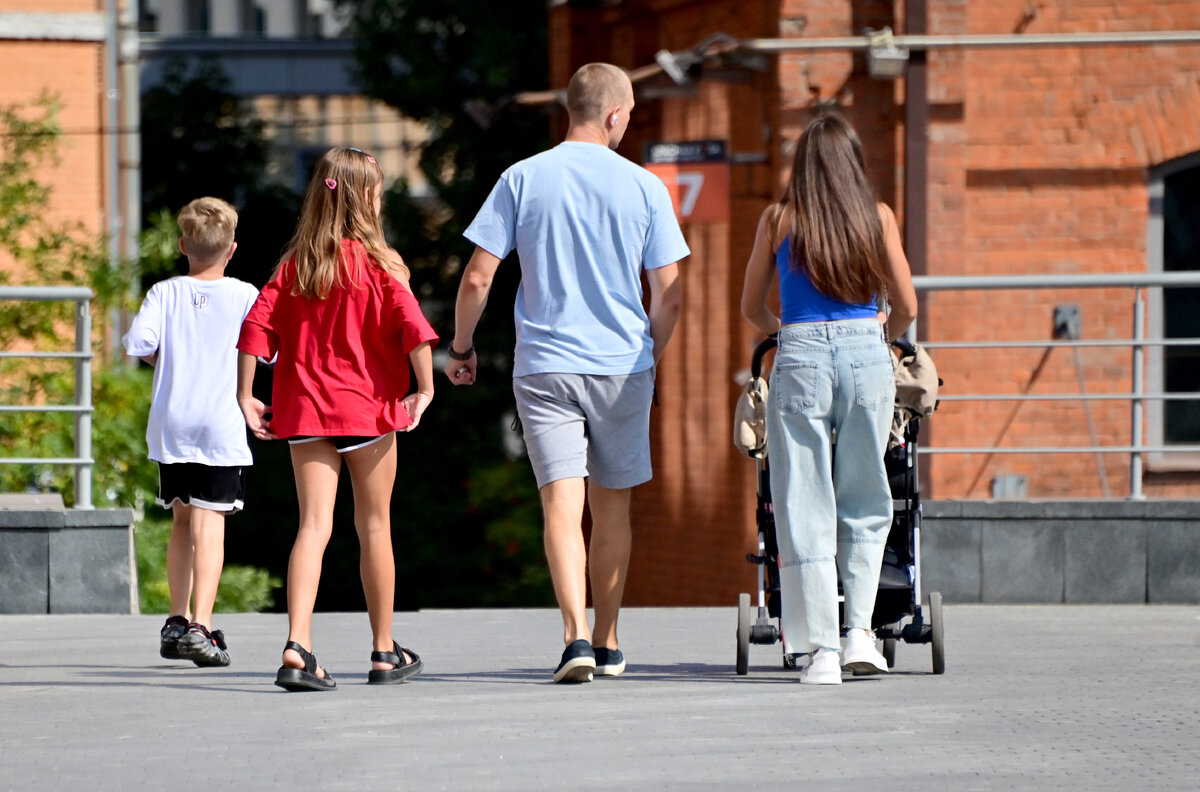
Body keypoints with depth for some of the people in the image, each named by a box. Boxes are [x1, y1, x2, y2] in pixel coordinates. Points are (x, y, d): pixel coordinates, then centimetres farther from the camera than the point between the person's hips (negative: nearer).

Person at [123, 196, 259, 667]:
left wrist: (165, 358, 10)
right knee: (209, 523, -6)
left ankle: (177, 621, 23)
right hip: (221, 424, -3)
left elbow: (137, 342, -9)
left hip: (170, 427, 3)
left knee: (182, 521, 17)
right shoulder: (244, 296, -3)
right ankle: (200, 626, -16)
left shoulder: (165, 293, 1)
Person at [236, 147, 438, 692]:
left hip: (304, 411, 3)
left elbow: (257, 326, 0)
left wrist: (245, 395, 3)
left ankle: (297, 646, -22)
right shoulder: (377, 263, -5)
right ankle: (385, 652, 20)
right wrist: (426, 388, -13)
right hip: (368, 408, -3)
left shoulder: (295, 263, 5)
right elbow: (412, 325, -18)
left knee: (314, 525, -3)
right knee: (374, 527, 10)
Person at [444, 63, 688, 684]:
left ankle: (576, 635, -23)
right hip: (622, 365, 1)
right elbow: (668, 296, 0)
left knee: (562, 503, -6)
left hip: (544, 368, -1)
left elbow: (477, 277, -4)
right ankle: (607, 644, 23)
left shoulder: (523, 179, -2)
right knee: (612, 505, 14)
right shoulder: (644, 188, -1)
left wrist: (462, 346, 11)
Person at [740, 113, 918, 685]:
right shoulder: (877, 217, 6)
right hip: (867, 356, 1)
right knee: (864, 505, 14)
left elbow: (752, 309, 14)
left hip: (800, 358, -1)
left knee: (804, 508, 2)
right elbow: (906, 306, 9)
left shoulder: (779, 219, 6)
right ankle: (860, 630, 3)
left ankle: (821, 648, -3)